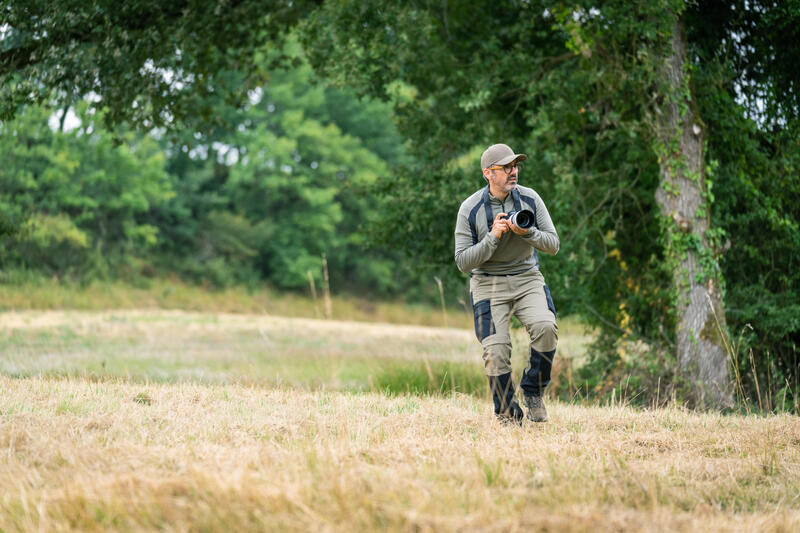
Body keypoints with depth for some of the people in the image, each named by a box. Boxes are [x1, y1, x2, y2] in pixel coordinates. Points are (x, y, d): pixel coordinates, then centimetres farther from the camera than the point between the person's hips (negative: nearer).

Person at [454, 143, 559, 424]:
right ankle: (508, 416, 5)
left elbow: (553, 244, 0)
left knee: (545, 327, -25)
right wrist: (493, 237, -22)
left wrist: (527, 232, -19)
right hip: (488, 283, -1)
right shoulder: (470, 209, -9)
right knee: (495, 350, -13)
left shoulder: (530, 199, -3)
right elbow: (463, 261, -10)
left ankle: (533, 393, -3)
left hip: (527, 277, 1)